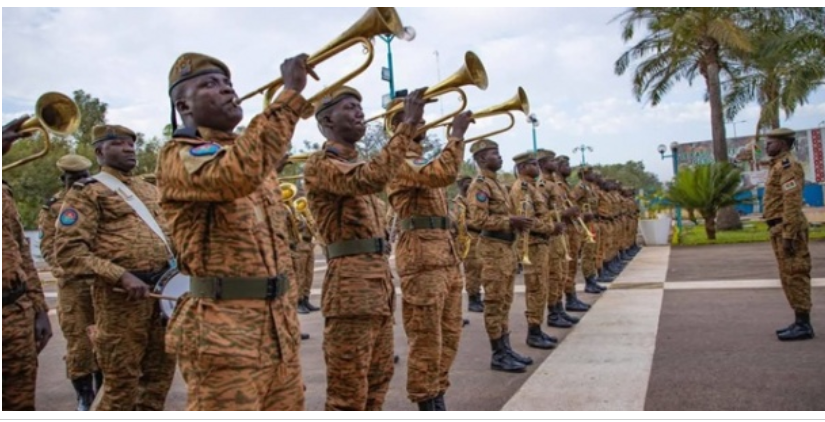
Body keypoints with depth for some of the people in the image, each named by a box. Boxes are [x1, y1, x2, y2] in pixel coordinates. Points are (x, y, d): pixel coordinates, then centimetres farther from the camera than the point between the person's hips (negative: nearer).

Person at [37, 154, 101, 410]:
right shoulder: (52, 208, 4)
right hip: (73, 286, -2)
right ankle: (84, 397, 13)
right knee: (78, 344, 0)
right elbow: (48, 248, -2)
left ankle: (102, 393, 23)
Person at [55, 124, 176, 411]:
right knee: (122, 383, 0)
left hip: (163, 288, 7)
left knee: (160, 372, 15)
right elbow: (68, 251, -14)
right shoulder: (87, 192, -3)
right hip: (121, 296, -7)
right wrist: (121, 276, -22)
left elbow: (167, 232, 27)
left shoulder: (149, 190, 18)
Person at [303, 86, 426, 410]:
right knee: (348, 389, -4)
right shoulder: (320, 164, -10)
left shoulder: (358, 164, 21)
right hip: (350, 282, -10)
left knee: (378, 378, 17)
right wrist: (407, 124, -24)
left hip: (380, 278, 10)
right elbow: (372, 179, -28)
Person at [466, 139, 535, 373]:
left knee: (505, 302, 13)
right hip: (493, 247, -10)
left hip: (506, 247, 10)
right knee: (494, 303, -4)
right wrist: (512, 221, -21)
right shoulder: (480, 185, -12)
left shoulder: (497, 184, 19)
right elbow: (479, 219, -22)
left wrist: (518, 221, 6)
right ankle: (498, 355, 1)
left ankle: (506, 349, 21)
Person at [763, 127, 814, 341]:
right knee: (790, 276, 12)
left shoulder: (787, 165, -12)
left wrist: (788, 235, -24)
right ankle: (801, 322, 18)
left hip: (788, 228, -10)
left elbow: (792, 202, -20)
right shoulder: (778, 165, 20)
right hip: (780, 228, 10)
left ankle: (804, 325, -3)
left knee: (795, 276, -7)